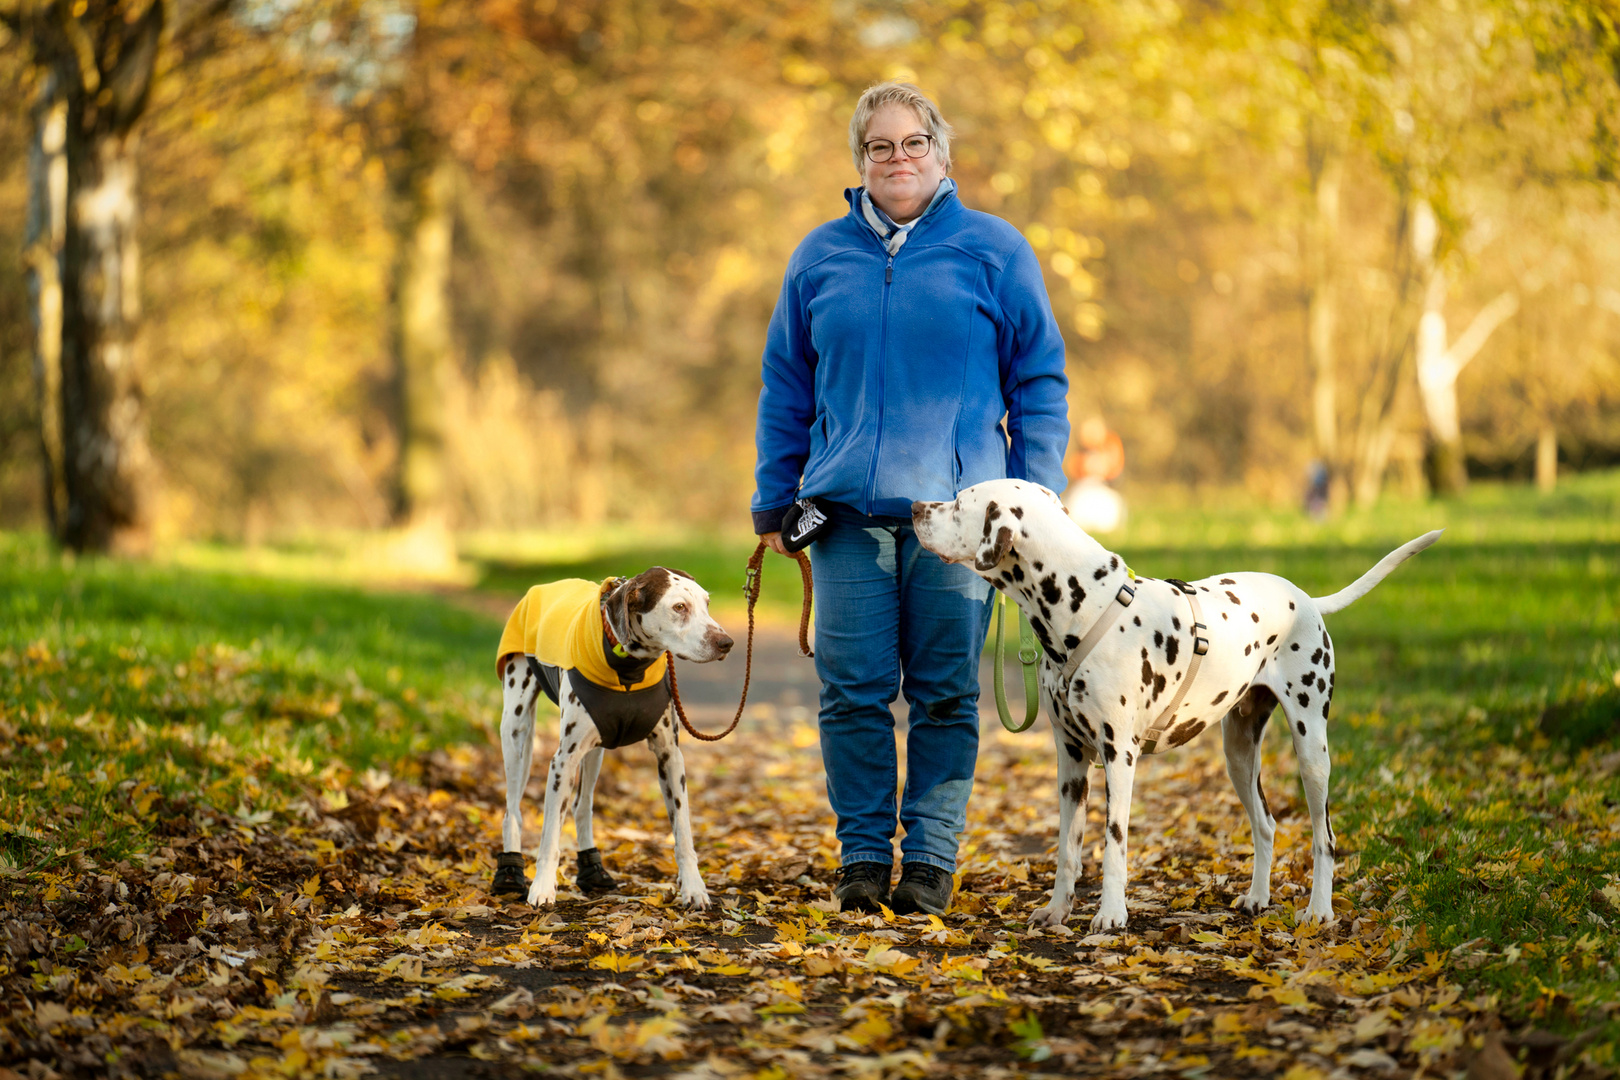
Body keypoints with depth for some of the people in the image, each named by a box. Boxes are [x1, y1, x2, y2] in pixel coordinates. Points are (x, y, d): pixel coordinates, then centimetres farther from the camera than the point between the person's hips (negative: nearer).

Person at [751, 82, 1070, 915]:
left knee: (945, 693, 1)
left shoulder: (992, 250, 6)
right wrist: (774, 501, 10)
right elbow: (786, 385, 17)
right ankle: (863, 854, 10)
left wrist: (1038, 495, -2)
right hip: (847, 506, 2)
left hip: (958, 509, -2)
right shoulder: (821, 256, 12)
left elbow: (1040, 378, 6)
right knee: (853, 690, 0)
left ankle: (931, 858, 10)